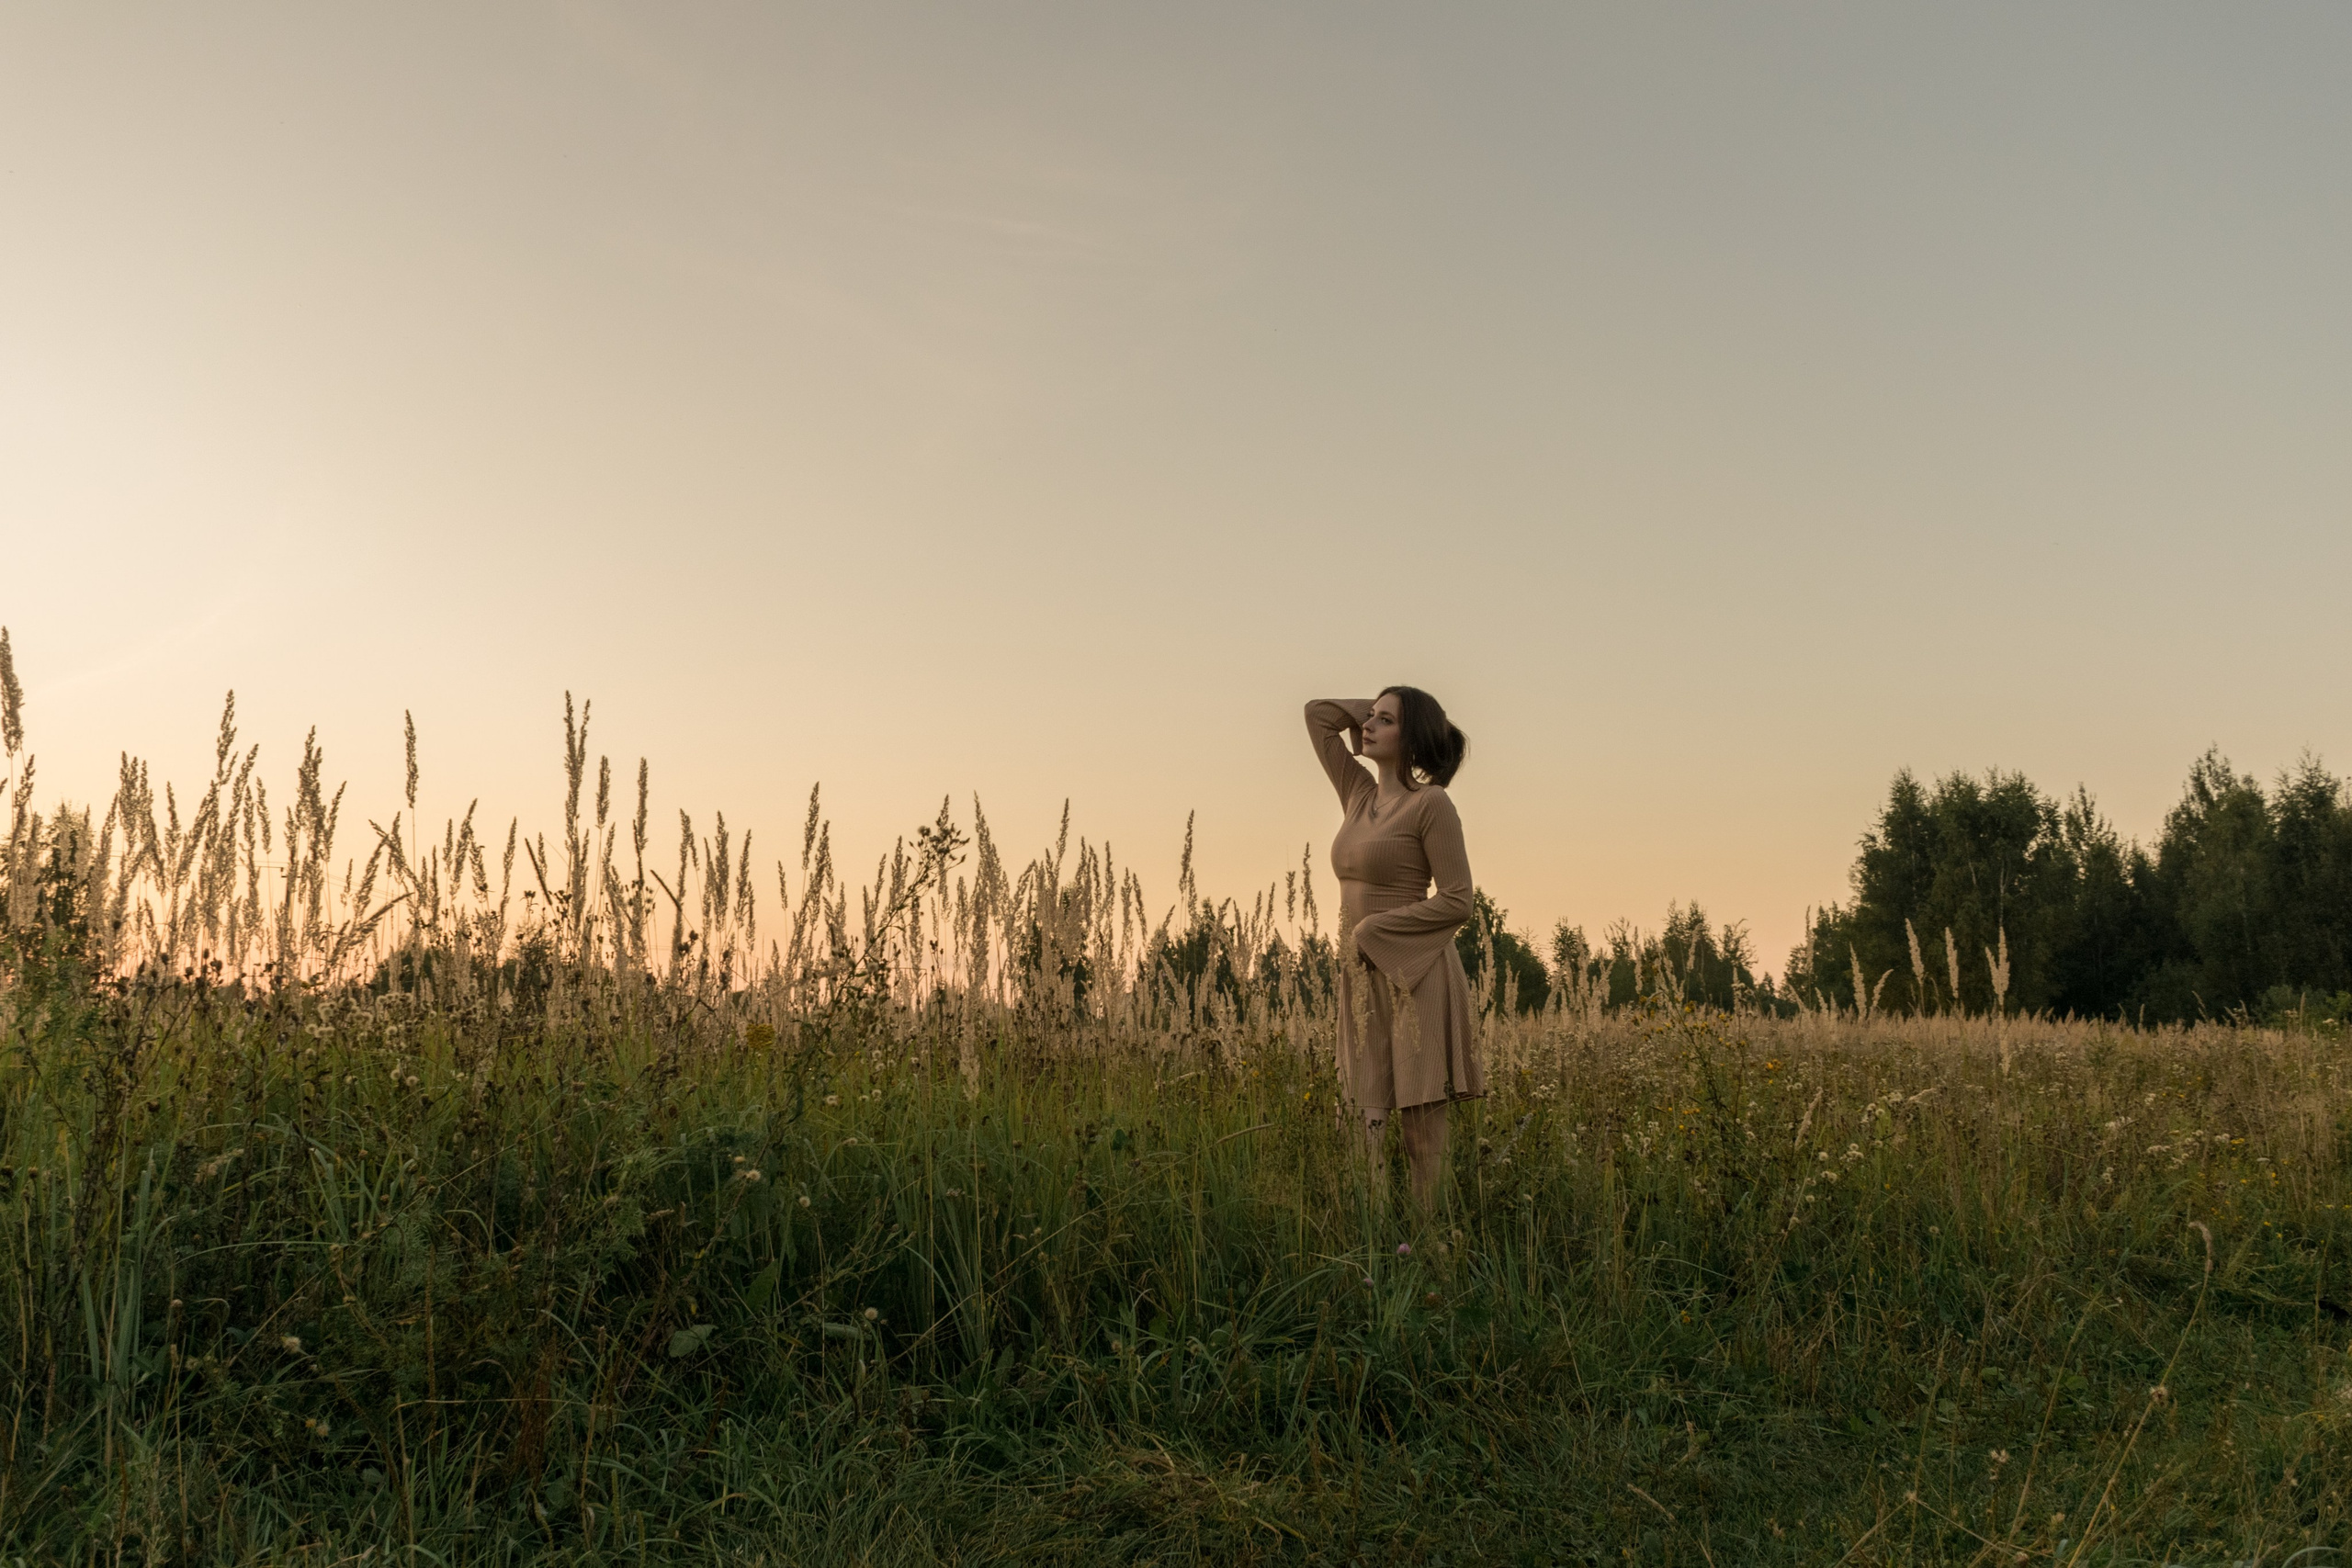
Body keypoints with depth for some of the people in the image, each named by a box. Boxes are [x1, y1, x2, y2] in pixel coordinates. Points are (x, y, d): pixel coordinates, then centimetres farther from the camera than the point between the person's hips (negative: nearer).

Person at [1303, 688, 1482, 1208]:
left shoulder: (1431, 804, -8)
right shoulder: (1360, 795, 12)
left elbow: (1457, 901, -11)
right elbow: (1318, 713, 20)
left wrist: (1371, 929, -11)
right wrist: (1370, 708, 13)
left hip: (1415, 975, -7)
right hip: (1362, 976, 7)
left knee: (1420, 1121, -2)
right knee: (1371, 1118, 6)